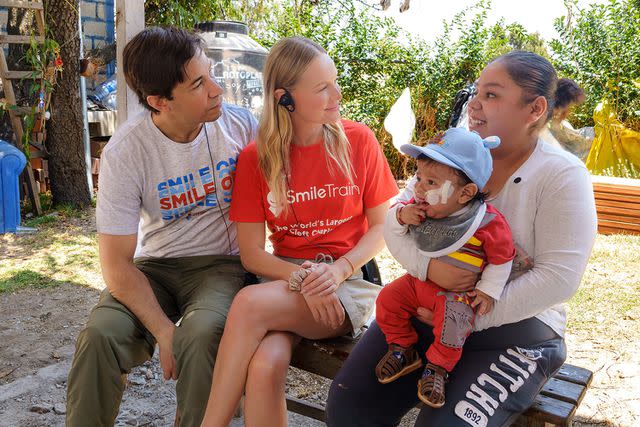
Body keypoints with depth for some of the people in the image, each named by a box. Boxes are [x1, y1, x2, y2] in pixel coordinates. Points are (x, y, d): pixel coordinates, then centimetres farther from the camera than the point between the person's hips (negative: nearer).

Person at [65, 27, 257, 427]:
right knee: (100, 336, -26)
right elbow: (117, 263, -12)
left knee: (201, 335, -31)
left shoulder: (241, 124, -9)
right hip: (155, 266, 1)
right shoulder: (125, 152, -13)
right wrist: (163, 331, -21)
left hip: (223, 263, 0)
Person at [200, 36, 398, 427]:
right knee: (265, 368, -31)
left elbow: (382, 226, 3)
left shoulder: (359, 140, -1)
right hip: (285, 277, 2)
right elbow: (252, 254, 0)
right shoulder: (256, 158, 0)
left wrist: (338, 269, -13)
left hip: (350, 281, -1)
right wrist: (301, 278, -17)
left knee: (250, 303, -29)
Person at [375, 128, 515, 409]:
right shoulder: (419, 207, -7)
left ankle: (437, 367, -6)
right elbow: (389, 229, 2)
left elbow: (501, 260, -9)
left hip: (457, 292, -5)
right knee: (388, 299, -3)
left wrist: (489, 291, -11)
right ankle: (402, 350, 15)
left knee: (452, 320, -29)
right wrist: (400, 216, -19)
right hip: (418, 281, 6)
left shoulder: (488, 223, -21)